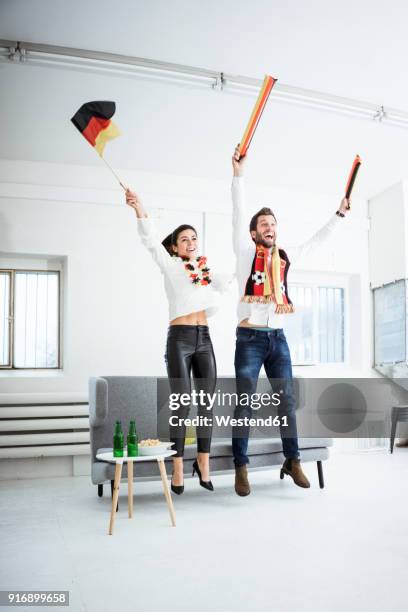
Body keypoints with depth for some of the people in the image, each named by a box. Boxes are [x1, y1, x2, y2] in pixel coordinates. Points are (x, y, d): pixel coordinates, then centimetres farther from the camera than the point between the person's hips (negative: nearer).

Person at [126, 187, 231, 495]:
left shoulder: (208, 271, 16)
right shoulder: (171, 267, 2)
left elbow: (213, 307, 19)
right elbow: (151, 240, -13)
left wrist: (222, 283, 6)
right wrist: (139, 207, -26)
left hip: (205, 339, 5)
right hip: (179, 339, -5)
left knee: (207, 402, 4)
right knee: (182, 403, -6)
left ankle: (203, 463, 16)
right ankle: (178, 468, 2)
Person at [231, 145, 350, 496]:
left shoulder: (286, 258, 14)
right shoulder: (246, 253, 1)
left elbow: (316, 241, 26)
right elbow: (238, 216, -9)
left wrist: (340, 214, 29)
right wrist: (239, 175, -16)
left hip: (278, 338, 5)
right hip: (250, 337, -4)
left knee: (287, 400, 6)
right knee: (245, 401, -4)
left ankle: (292, 461, 17)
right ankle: (241, 468, 2)